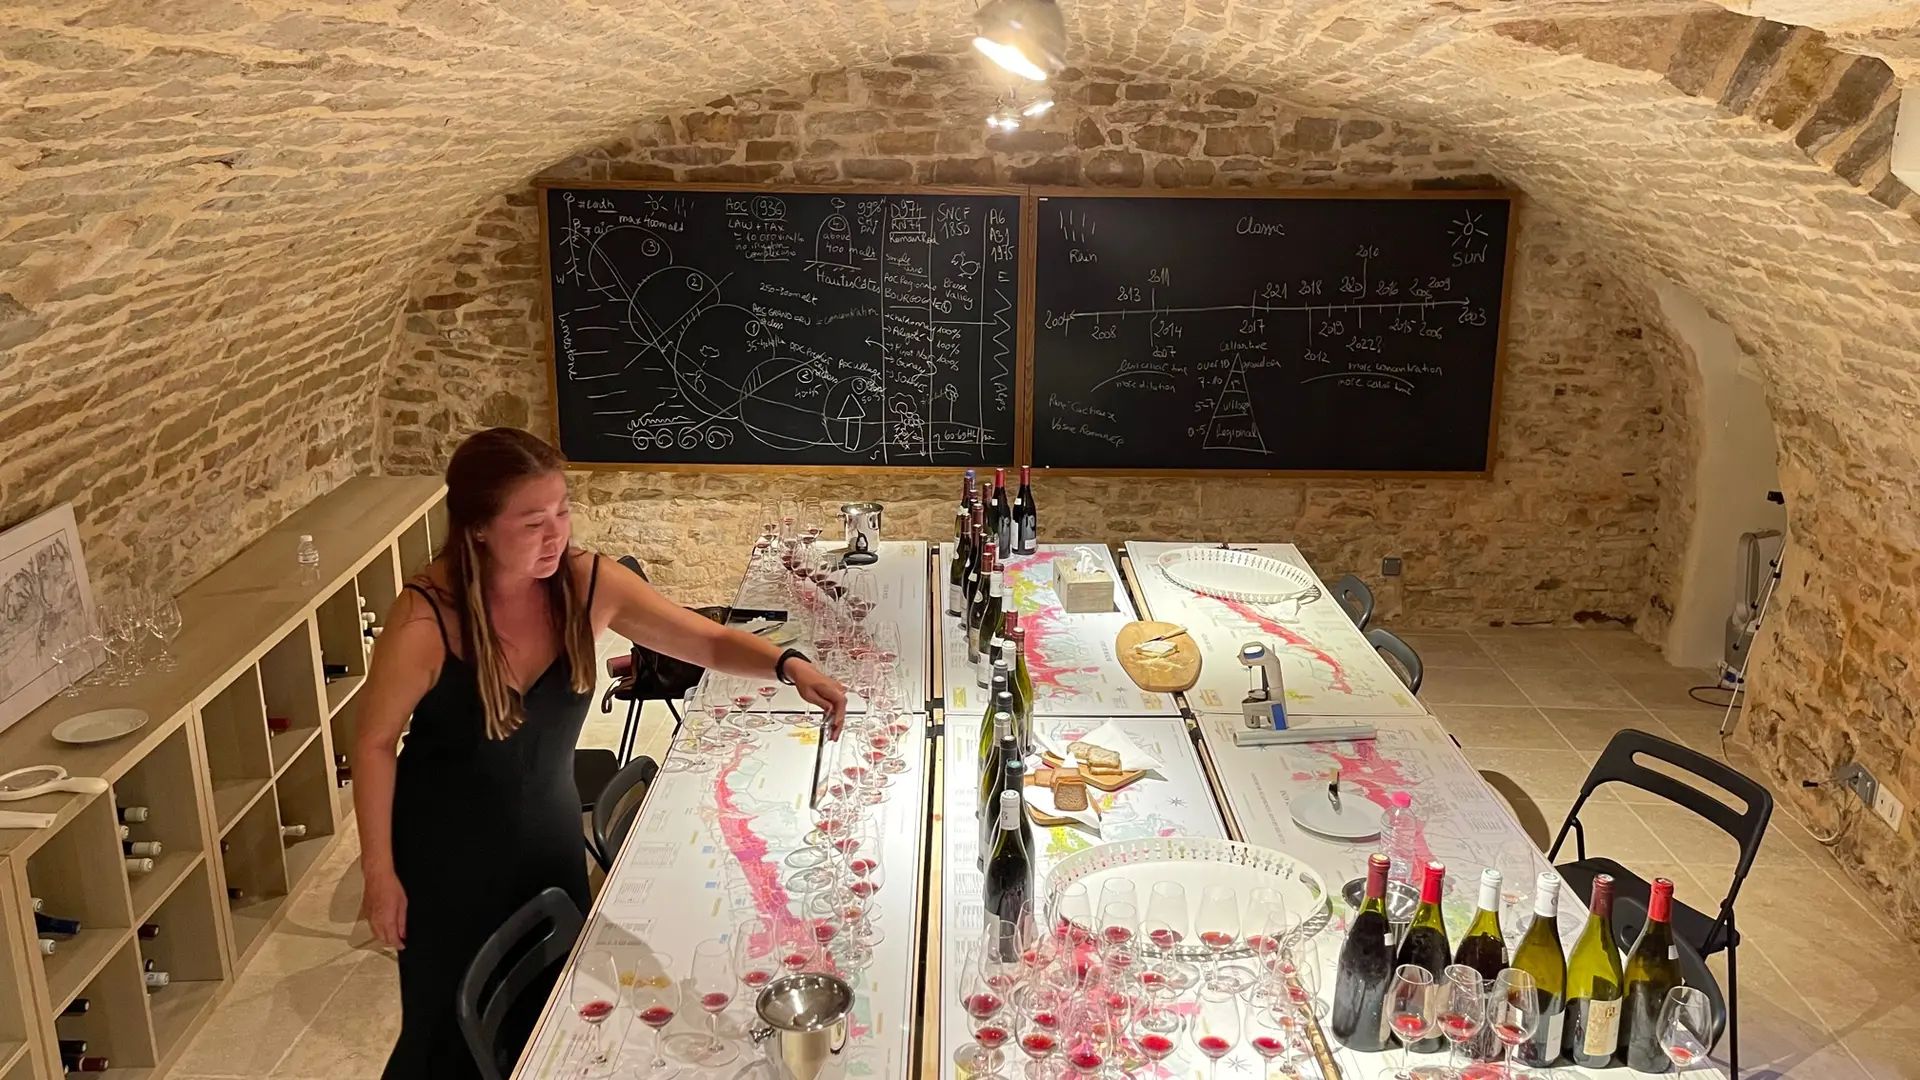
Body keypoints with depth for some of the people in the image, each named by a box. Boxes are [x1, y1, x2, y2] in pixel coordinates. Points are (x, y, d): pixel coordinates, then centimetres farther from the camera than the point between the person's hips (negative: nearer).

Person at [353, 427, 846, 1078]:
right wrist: (380, 874, -9)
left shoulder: (589, 584, -18)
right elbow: (374, 743, -14)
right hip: (448, 852, -3)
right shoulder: (427, 619, -28)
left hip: (550, 831, 4)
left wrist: (788, 666, -30)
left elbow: (709, 641, -11)